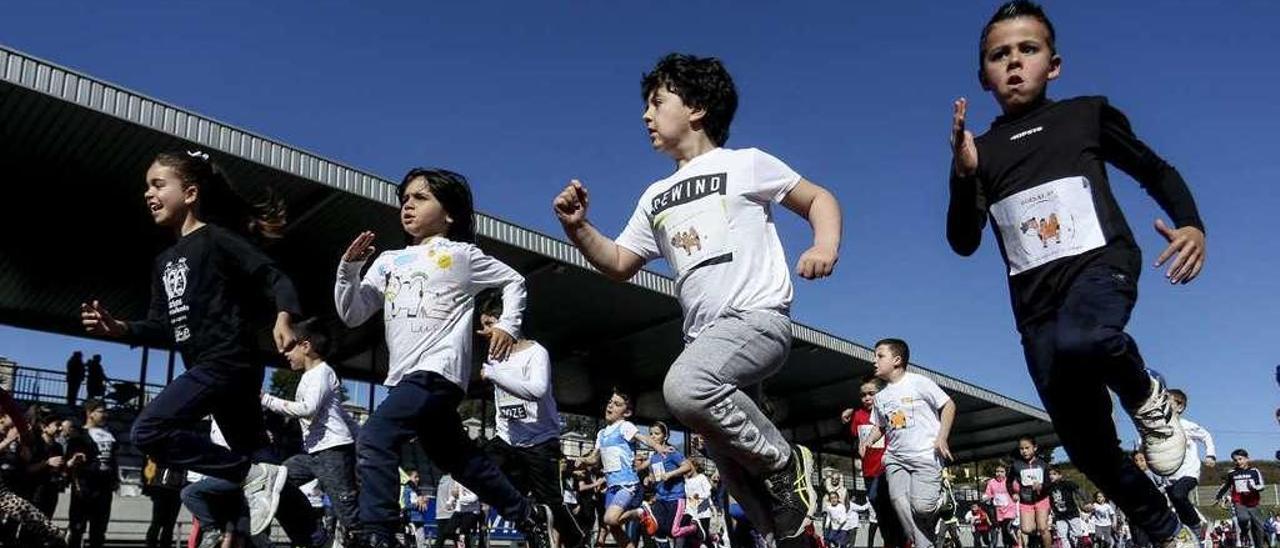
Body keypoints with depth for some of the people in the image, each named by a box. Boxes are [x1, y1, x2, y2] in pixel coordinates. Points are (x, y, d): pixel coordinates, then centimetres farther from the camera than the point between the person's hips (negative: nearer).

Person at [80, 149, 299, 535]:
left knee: (149, 432, -18)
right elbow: (165, 328, 18)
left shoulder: (218, 238, -5)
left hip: (229, 361, -9)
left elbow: (275, 278, -12)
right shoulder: (165, 260, 19)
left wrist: (283, 317, -30)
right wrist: (120, 329, 2)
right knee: (253, 455, 10)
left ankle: (255, 477, -13)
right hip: (207, 367, 9)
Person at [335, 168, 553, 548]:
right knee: (455, 457, 17)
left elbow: (514, 281, 13)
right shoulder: (389, 261, 16)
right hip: (405, 375, 7)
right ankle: (528, 515, 32)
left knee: (374, 440, -23)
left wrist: (508, 325, -1)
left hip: (438, 370, -7)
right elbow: (351, 315, 11)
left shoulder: (461, 254, 4)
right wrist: (350, 266, -2)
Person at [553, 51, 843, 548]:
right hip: (704, 334, 7)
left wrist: (826, 246, -12)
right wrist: (578, 228, 4)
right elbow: (619, 265, 22)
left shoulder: (744, 164, 5)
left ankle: (786, 464, -12)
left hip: (758, 316, -7)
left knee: (685, 388, -33)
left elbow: (819, 199, 9)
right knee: (726, 450, 3)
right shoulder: (655, 198, 21)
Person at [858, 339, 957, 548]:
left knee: (921, 505, -19)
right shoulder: (881, 396, 14)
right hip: (895, 458, 5)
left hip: (925, 455, -5)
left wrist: (942, 438, -12)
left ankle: (942, 500, 16)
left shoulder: (918, 382, -3)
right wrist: (868, 440, 3)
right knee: (899, 501, -17)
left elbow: (948, 405, -2)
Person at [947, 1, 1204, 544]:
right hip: (1036, 305, 3)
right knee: (1087, 446, 7)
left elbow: (1156, 171, 15)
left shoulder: (1087, 114, 7)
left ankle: (1146, 396, -4)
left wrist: (1191, 224, -4)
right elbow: (964, 243, 1)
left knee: (1080, 341, -39)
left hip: (1101, 264, -3)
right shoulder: (980, 150, 8)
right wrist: (962, 174, -15)